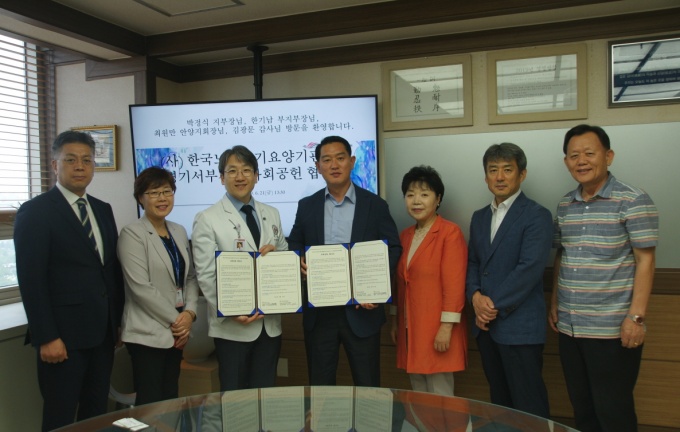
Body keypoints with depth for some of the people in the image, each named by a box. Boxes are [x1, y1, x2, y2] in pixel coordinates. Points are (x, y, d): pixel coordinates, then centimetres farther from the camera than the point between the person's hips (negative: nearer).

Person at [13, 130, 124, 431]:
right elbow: (31, 280, -13)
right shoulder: (35, 212, -8)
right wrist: (46, 337, -16)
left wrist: (118, 320, 11)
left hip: (103, 331, 6)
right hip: (64, 334, -6)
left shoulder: (103, 210, 11)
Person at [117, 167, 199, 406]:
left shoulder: (179, 231, 10)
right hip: (148, 333, -6)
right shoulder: (132, 234, -10)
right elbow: (141, 287, -16)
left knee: (170, 400, 13)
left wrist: (189, 313, -4)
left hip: (176, 331, 6)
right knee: (150, 405, -2)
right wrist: (176, 320, -11)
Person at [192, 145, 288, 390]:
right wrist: (230, 312, -18)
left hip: (270, 323, 5)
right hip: (232, 325, -4)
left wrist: (275, 251, -9)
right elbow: (206, 276, -9)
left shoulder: (271, 215, 11)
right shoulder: (207, 220, -4)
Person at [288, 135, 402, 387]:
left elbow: (393, 249, 0)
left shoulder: (375, 205, 0)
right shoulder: (307, 206, 6)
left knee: (367, 387, 9)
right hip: (318, 311, 2)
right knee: (319, 386, 13)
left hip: (361, 309, -2)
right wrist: (300, 262, -10)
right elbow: (293, 245, 13)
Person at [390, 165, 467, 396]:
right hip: (410, 328, 7)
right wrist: (395, 321, 16)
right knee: (418, 395, 15)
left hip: (437, 329, -7)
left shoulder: (450, 232, -11)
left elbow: (455, 283, -15)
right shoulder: (406, 235, 11)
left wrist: (447, 327, -18)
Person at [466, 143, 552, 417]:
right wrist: (476, 297, -5)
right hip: (485, 324, 7)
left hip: (519, 327, -6)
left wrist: (495, 305, -14)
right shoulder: (479, 217, 15)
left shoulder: (537, 216, -7)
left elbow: (530, 268, -16)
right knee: (499, 400, 16)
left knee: (528, 406, 0)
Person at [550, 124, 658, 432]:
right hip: (569, 327, 5)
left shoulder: (633, 201, -8)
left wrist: (635, 317, -16)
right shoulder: (565, 205, 8)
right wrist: (554, 304, 12)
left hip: (612, 329, -5)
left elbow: (645, 261, -11)